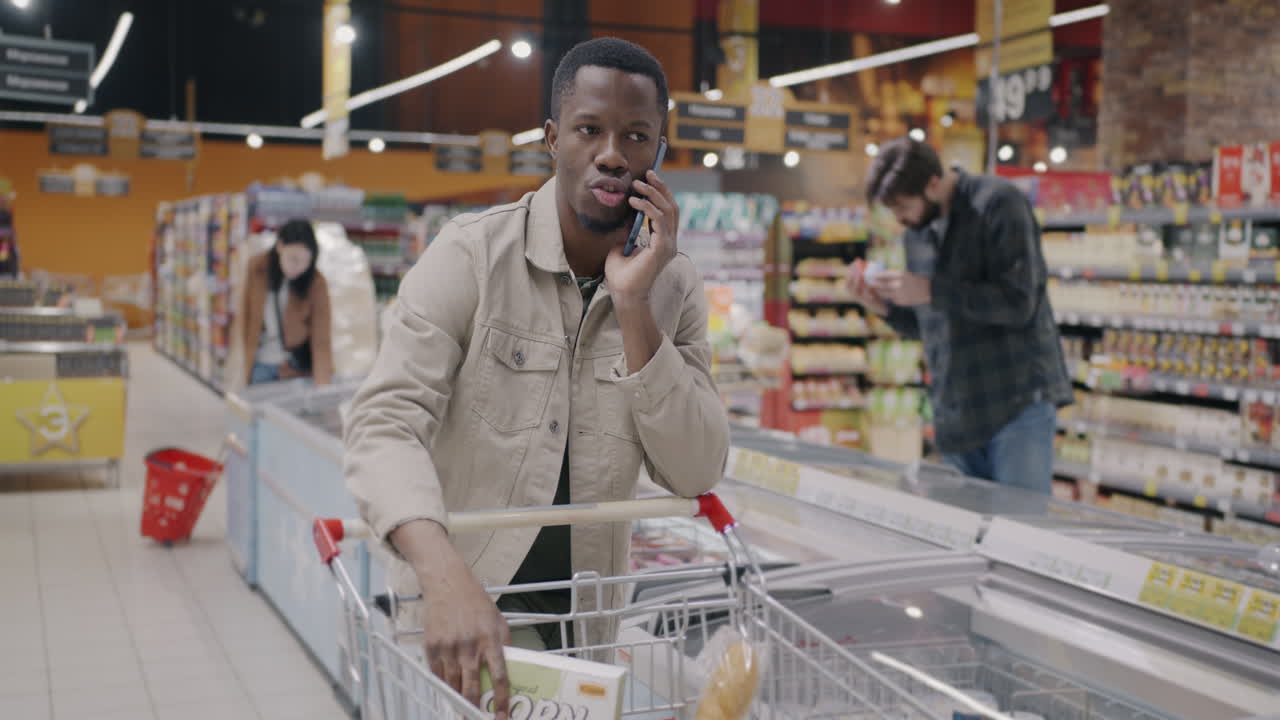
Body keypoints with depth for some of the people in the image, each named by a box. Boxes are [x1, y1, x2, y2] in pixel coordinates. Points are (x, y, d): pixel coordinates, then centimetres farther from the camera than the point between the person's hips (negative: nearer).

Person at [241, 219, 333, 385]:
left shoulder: (316, 283, -15)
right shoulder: (257, 269, -10)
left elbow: (321, 340, -19)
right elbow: (247, 316, -1)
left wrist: (322, 384, -29)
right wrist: (248, 359, 0)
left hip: (297, 366, -2)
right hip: (262, 365, 2)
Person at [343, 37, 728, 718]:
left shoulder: (674, 285, 0)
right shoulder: (471, 254, -11)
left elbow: (695, 475, -7)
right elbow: (387, 420, -22)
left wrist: (633, 305, -17)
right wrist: (446, 577, -40)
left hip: (588, 612, 3)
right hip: (463, 605, -3)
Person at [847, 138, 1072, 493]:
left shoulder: (998, 203, -9)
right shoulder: (916, 232, 14)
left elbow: (1018, 303, -18)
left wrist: (929, 291, -19)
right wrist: (883, 307, 1)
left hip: (1018, 401, -7)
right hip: (959, 415, 7)